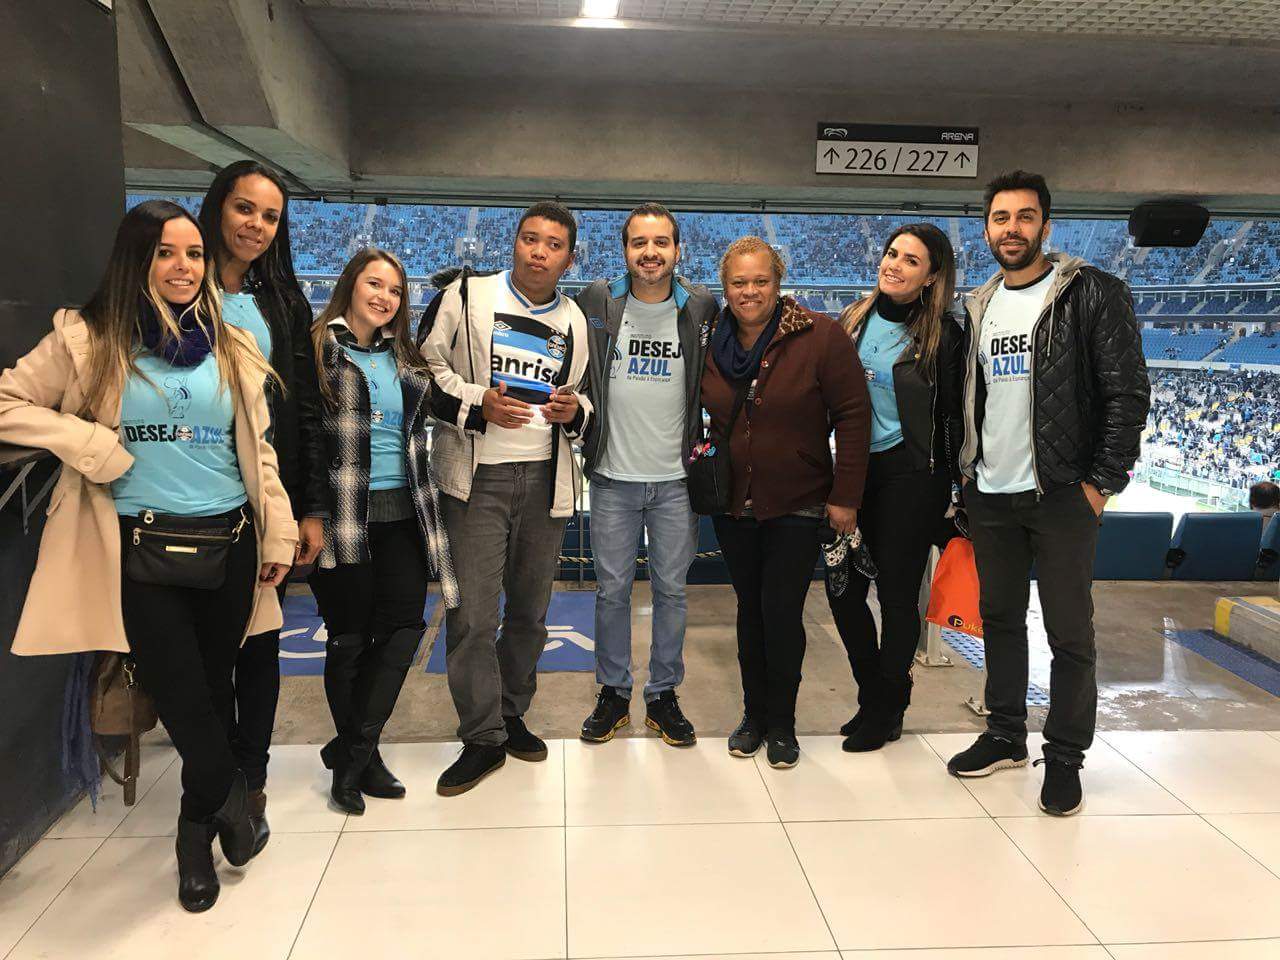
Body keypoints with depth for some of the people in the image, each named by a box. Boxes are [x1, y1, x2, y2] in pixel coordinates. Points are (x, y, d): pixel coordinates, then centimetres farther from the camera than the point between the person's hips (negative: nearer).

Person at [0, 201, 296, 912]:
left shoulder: (231, 347, 9)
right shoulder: (89, 340, -1)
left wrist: (278, 533, 8)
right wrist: (92, 446, -12)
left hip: (229, 546, 3)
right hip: (145, 551, -3)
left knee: (215, 692, 11)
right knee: (181, 699, -4)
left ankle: (198, 832, 33)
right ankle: (231, 798, 24)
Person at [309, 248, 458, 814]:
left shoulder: (404, 361, 17)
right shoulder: (318, 348, -1)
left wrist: (426, 511, 17)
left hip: (400, 513, 5)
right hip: (342, 516, -5)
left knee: (403, 626, -3)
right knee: (349, 637, 4)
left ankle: (351, 753, 11)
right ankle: (359, 756, 21)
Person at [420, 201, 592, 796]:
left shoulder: (575, 322, 12)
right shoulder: (466, 296, -1)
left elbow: (585, 397, 22)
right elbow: (422, 367, -1)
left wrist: (575, 410, -1)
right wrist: (477, 402, -15)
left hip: (546, 479, 4)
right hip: (476, 477, -4)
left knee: (530, 609, 13)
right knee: (472, 614, -7)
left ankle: (511, 715, 31)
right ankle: (483, 738, 7)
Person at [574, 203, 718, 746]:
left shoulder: (701, 308, 1)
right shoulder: (596, 304, -1)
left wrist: (706, 438, 6)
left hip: (676, 478, 0)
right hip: (613, 477, 0)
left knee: (671, 590, 8)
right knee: (612, 589, 7)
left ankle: (664, 695, 23)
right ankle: (614, 692, 24)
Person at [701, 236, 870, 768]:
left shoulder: (821, 336, -12)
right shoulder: (711, 345, 2)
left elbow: (852, 416, -12)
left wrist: (845, 496, -13)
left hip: (796, 505, -4)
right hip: (733, 505, 4)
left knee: (782, 613, -3)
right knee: (749, 609, 13)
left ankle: (781, 724, 17)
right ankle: (753, 715, 28)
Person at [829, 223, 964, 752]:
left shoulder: (942, 333, -6)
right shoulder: (854, 319, 8)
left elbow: (952, 414, -4)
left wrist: (959, 487, -4)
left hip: (910, 475, -5)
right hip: (855, 469, 5)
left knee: (896, 592, 3)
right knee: (842, 588, 5)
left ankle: (886, 710, 21)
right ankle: (875, 695, 26)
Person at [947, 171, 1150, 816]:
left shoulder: (1091, 294, -6)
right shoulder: (977, 308, 11)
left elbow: (1128, 393, -9)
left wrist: (1102, 483, -12)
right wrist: (964, 471, 11)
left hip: (1062, 496, -5)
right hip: (989, 495, 6)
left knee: (1069, 632, 2)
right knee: (999, 619, 15)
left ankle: (1064, 758, 17)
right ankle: (1005, 737, 29)